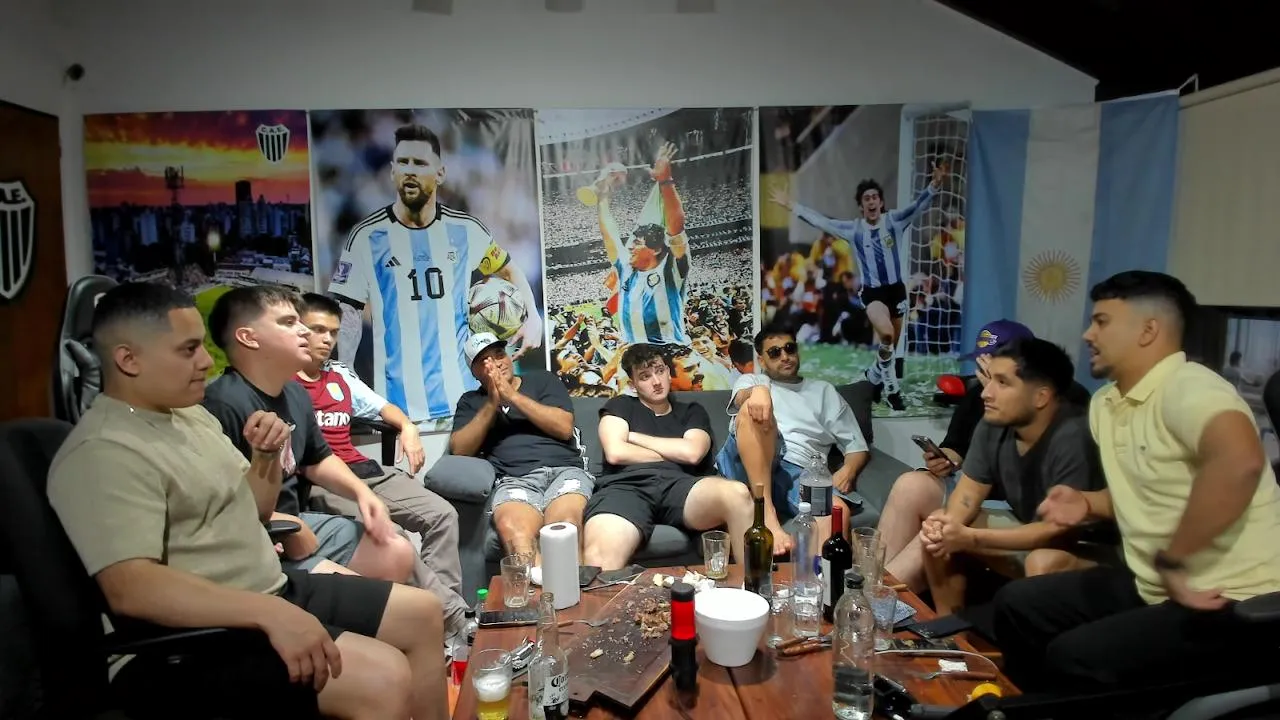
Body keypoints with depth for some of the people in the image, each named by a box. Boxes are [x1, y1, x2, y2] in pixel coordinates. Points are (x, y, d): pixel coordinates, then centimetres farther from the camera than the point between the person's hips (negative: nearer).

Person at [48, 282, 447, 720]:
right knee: (385, 678, -24)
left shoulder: (192, 416, 11)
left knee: (422, 614, 8)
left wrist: (266, 456, 0)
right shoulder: (102, 453, -17)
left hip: (274, 588, 9)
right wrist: (270, 614, -36)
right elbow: (130, 587, -30)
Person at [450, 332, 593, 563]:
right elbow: (459, 449, 8)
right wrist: (492, 404, 1)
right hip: (514, 479, 0)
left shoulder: (542, 380, 21)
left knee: (565, 523, -36)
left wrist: (513, 397, 1)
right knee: (511, 526, -37)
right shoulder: (471, 401, 24)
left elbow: (564, 428, 5)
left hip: (564, 469, 0)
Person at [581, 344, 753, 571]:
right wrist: (674, 455, 12)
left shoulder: (692, 411, 29)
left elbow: (692, 452, 6)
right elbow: (616, 453, 4)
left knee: (737, 494, -34)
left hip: (679, 485, 3)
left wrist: (634, 436, 12)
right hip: (626, 486, -2)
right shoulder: (620, 406, 25)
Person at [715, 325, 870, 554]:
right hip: (747, 466, 0)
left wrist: (847, 471, -3)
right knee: (752, 409, -31)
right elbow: (741, 399, -2)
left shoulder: (824, 391, 29)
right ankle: (767, 516, -35)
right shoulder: (751, 380, 26)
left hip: (799, 473, 1)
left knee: (838, 509, -33)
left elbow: (857, 446, 22)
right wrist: (758, 391, -29)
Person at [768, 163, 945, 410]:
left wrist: (935, 185, -35)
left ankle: (875, 375, 39)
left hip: (896, 289, 2)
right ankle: (891, 387, -9)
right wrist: (791, 205, -2)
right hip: (872, 292, -2)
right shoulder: (853, 229, -2)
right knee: (886, 335, -28)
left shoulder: (895, 220, -4)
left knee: (891, 346, 12)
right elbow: (820, 221, -1)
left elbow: (919, 205, -15)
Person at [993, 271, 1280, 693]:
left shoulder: (1188, 388, -19)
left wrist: (1171, 562, -30)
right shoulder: (1105, 405, 9)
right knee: (1016, 605, 7)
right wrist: (1089, 504, 4)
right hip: (1156, 587, 9)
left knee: (1073, 657, -24)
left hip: (1235, 601, -9)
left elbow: (1239, 461, -41)